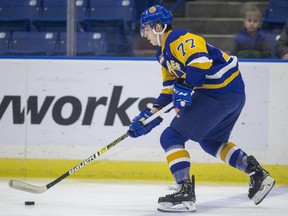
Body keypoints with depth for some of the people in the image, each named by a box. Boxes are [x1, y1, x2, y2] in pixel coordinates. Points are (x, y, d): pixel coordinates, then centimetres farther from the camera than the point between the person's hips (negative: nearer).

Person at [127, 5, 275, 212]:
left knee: (171, 137, -8)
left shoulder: (177, 39, -13)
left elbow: (200, 58, -29)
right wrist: (151, 115, 15)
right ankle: (258, 174, 26)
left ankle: (186, 192, -13)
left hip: (219, 92, -11)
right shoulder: (164, 53, 20)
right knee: (211, 142, 29)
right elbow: (170, 88, 22)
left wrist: (186, 87, -28)